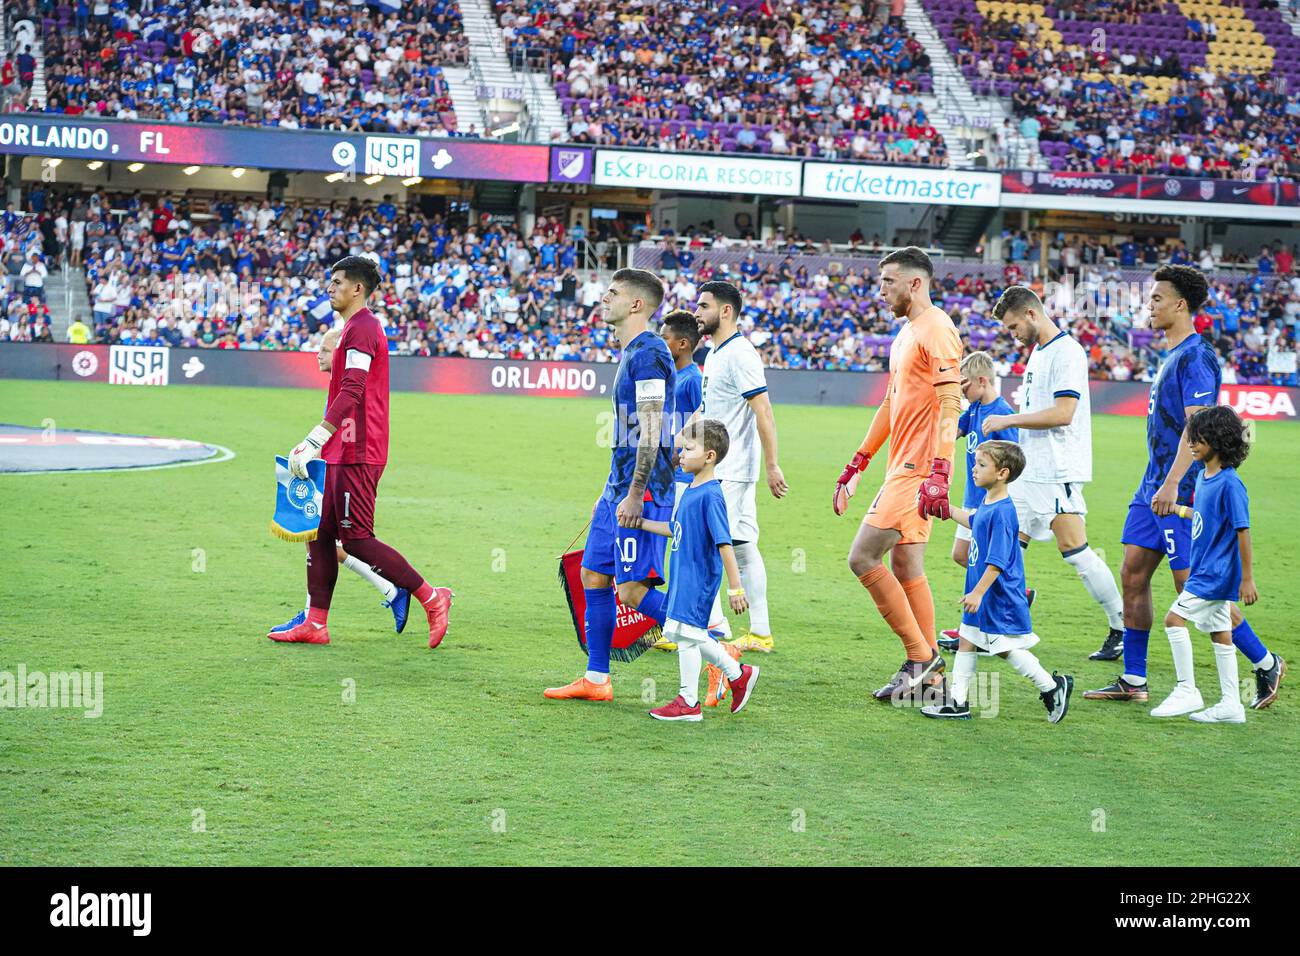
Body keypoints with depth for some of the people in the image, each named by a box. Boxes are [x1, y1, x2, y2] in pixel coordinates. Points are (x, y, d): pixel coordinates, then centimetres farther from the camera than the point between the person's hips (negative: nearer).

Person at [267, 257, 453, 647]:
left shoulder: (361, 329, -14)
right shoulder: (358, 327, 19)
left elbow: (351, 394, -25)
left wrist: (314, 442, -31)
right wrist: (315, 444, 26)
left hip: (356, 454, -10)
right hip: (342, 453, 10)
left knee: (356, 538, -8)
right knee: (320, 533, 9)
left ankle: (432, 598, -2)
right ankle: (315, 623, 11)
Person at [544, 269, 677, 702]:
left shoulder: (648, 354, -15)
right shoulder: (631, 353, 17)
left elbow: (650, 434, -21)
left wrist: (634, 496, -22)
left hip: (642, 491, -10)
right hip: (619, 488, 10)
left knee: (634, 590, -11)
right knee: (593, 576, 11)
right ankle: (595, 680, 17)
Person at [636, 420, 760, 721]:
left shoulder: (711, 495, -18)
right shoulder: (690, 490, 9)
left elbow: (724, 543, -20)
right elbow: (675, 529, 23)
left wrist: (735, 587, -22)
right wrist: (640, 524, 24)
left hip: (699, 577, -9)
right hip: (683, 575, 9)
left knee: (686, 634, -4)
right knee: (692, 636, 15)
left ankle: (688, 701, 7)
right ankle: (739, 674, 29)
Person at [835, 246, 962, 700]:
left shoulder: (936, 331, -13)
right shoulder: (905, 333, 19)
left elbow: (950, 404, -21)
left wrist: (939, 472, -29)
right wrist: (856, 464, 27)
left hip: (918, 472, -10)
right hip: (903, 467, 10)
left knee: (862, 557, -12)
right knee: (905, 568, 9)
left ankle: (921, 655, -5)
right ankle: (928, 674, 13)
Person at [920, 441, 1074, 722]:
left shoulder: (1001, 511, -23)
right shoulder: (986, 504, 6)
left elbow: (997, 561, -25)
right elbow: (974, 521, 32)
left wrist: (978, 592, -26)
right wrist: (948, 510, 34)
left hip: (1000, 597, -10)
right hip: (982, 595, 10)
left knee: (1006, 647, -1)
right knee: (966, 641, 10)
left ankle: (1052, 686, 13)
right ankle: (958, 702, 15)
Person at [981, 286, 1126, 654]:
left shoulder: (1067, 352, -14)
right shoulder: (1038, 352, 17)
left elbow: (1063, 413, -22)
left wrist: (1008, 420, -17)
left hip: (1058, 471, -10)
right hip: (1030, 470, 10)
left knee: (1075, 551, -9)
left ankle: (1123, 628, -1)